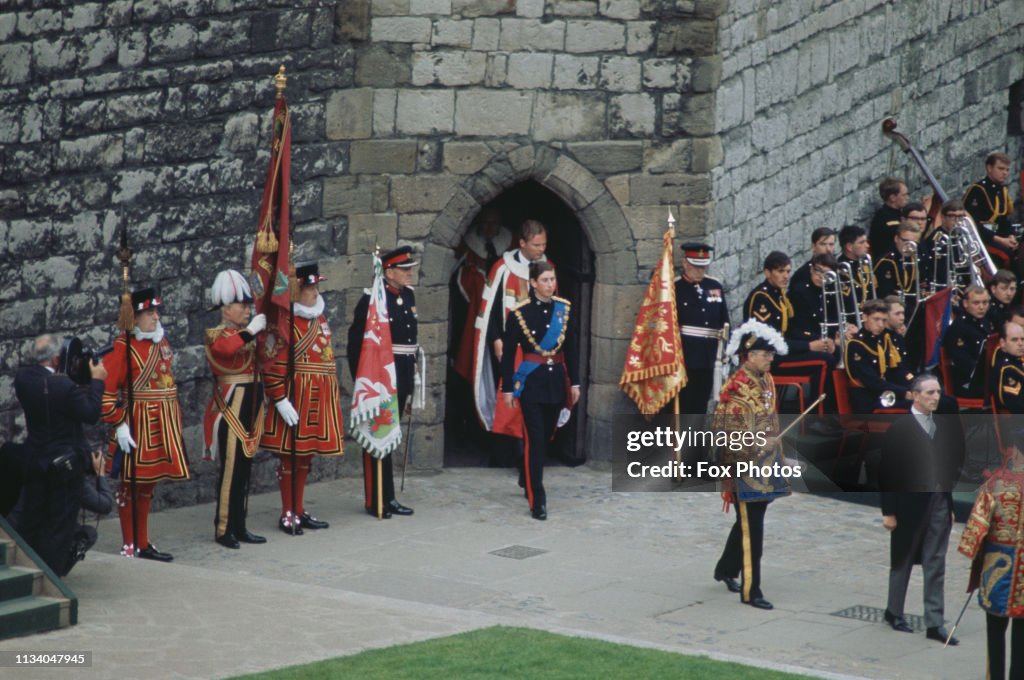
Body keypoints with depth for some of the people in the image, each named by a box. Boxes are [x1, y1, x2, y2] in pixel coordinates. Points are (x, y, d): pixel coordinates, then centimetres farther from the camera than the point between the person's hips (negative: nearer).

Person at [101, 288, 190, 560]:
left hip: (162, 425, 8)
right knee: (130, 486, 2)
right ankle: (129, 546, 9)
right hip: (137, 425, -8)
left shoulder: (161, 342, 10)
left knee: (147, 486, 15)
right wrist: (119, 425, -21)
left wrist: (175, 423, 18)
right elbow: (106, 389, -18)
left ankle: (144, 545, 23)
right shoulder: (123, 347, -13)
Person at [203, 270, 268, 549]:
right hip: (231, 408, -8)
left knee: (244, 468, 10)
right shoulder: (216, 335, -9)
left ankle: (239, 527, 15)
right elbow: (226, 347, -32)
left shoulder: (247, 334, 16)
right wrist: (251, 330, -30)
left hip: (250, 408, 8)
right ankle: (223, 530, -4)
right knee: (231, 469, -8)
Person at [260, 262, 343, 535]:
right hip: (295, 398, -8)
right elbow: (271, 366, -18)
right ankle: (288, 515, 7)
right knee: (290, 456, 0)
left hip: (319, 400, 8)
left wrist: (334, 397, 19)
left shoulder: (320, 319, 13)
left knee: (306, 456, 14)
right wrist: (281, 401, -22)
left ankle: (299, 511, 23)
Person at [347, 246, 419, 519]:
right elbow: (356, 342, -15)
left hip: (401, 377, 8)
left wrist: (413, 370, 18)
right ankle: (376, 502, 5)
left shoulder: (408, 296, 11)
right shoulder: (372, 300, -14)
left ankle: (388, 499, 20)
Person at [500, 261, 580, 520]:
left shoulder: (564, 309, 5)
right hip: (531, 381, -5)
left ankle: (528, 480, 36)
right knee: (535, 440, -8)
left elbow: (570, 349, 11)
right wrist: (507, 388, -5)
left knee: (546, 436, 15)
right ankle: (537, 501, -8)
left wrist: (574, 382, 10)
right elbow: (508, 353, -4)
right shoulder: (520, 313, -8)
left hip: (557, 380, 5)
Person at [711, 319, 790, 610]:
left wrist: (776, 450, 18)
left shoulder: (767, 381, 10)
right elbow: (727, 429, -19)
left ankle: (726, 569, 38)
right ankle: (750, 590, -1)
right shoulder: (736, 388, -17)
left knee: (749, 521, 19)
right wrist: (758, 444, -23)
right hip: (745, 466, -9)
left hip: (766, 465, 9)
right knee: (751, 526, -6)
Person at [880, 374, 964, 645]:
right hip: (909, 503, -4)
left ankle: (935, 623, 3)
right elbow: (887, 471, -9)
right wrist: (888, 511, -11)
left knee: (936, 564, 2)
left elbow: (950, 466, 11)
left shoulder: (944, 426, 6)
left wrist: (951, 505, 9)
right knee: (902, 561, 12)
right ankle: (894, 612, 29)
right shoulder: (900, 427, -9)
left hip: (939, 503, 4)